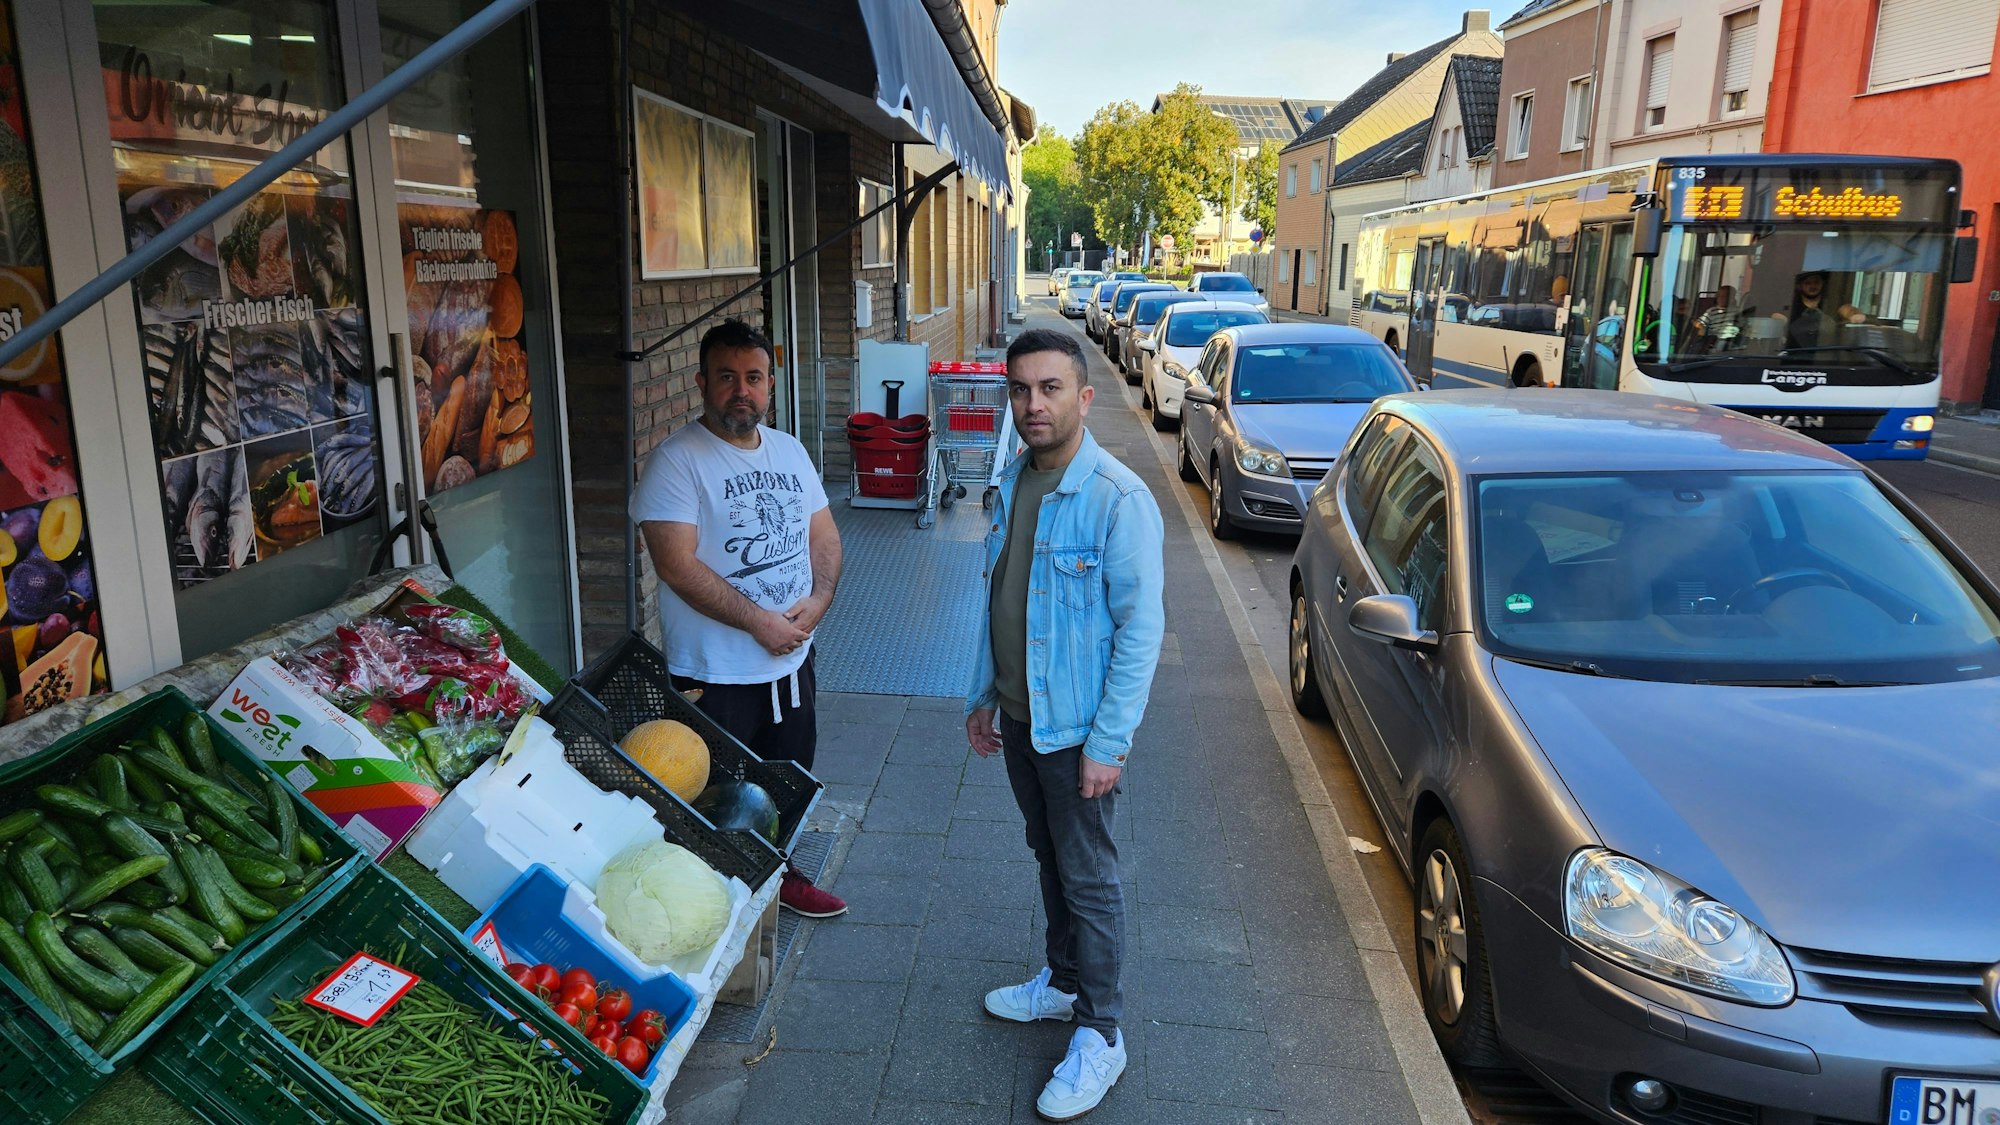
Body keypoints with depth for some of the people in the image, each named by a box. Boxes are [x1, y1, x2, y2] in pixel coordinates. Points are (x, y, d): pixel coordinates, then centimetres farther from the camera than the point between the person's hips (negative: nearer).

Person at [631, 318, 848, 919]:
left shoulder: (790, 450, 7)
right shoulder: (676, 460, -15)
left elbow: (823, 534, 10)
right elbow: (678, 564, -23)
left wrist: (817, 599, -9)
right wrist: (758, 621, -22)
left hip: (791, 658, 7)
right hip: (715, 672, -7)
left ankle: (782, 876, 43)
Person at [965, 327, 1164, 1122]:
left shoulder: (1119, 500, -20)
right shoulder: (1013, 483, 3)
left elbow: (1141, 630, -19)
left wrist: (1108, 743, -19)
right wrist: (983, 696, 14)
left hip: (1076, 726, -7)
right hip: (1018, 715, 7)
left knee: (1089, 878, 6)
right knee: (1049, 858, 22)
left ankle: (1100, 1035, 22)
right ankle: (1063, 983, 42)